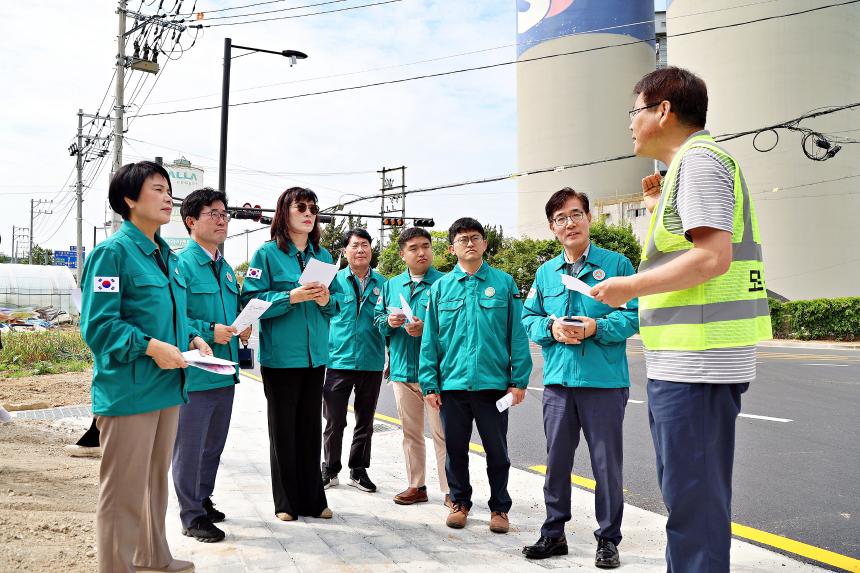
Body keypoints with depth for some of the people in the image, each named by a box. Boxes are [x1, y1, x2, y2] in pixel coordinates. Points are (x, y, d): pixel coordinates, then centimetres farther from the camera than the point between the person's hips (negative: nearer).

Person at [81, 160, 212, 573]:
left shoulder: (167, 255, 14)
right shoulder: (113, 252, -12)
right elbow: (98, 324, -17)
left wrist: (192, 339, 6)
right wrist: (149, 346, -24)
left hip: (167, 386, 9)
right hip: (129, 392, -9)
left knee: (155, 481, 21)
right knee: (124, 490, 0)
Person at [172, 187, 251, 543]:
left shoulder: (226, 269, 14)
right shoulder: (181, 264, -12)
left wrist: (243, 329, 4)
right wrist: (209, 331, -24)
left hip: (224, 372, 8)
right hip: (194, 375, -8)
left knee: (214, 444, 19)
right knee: (190, 446, 3)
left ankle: (202, 500, 36)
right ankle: (192, 516, 15)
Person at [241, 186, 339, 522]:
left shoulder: (322, 256, 11)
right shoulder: (267, 253, -4)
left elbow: (337, 303, 16)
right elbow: (251, 300, -10)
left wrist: (326, 300, -6)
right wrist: (291, 297, -20)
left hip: (315, 355, 5)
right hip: (280, 355, -5)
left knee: (311, 428, 11)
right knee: (283, 429, 4)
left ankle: (313, 499, 21)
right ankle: (286, 502, 17)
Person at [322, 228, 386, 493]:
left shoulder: (382, 283, 6)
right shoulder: (335, 281, 2)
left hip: (372, 363, 2)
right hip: (339, 360, -2)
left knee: (365, 422, 12)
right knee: (334, 421, 3)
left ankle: (358, 471, 25)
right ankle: (330, 470, 20)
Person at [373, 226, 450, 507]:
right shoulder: (391, 286, 14)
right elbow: (377, 318, 17)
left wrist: (426, 329, -20)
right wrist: (388, 321, -5)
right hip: (402, 369, 5)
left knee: (442, 432, -4)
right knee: (411, 432, 14)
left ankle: (451, 490, 5)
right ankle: (416, 486, 26)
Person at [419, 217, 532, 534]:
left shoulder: (503, 283, 2)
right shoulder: (440, 287, 6)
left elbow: (517, 334, 1)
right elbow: (430, 339, 6)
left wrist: (519, 380, -4)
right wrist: (429, 384, 0)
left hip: (493, 382, -1)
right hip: (452, 383, 2)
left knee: (497, 449, 9)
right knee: (455, 448, 13)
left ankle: (500, 507, 24)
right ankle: (460, 502, 30)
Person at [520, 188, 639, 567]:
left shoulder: (616, 263, -1)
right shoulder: (545, 272, 12)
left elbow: (634, 315, -5)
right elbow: (528, 318, 12)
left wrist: (596, 327, -19)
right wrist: (550, 327, -8)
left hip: (605, 381, -4)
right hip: (558, 380, 4)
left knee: (607, 464, 4)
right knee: (556, 461, 12)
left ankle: (608, 540, 20)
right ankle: (553, 534, 27)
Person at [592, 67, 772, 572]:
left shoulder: (698, 159, -11)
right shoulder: (691, 163, 20)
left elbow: (712, 257, -22)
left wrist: (631, 287, -15)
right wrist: (659, 208, 18)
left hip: (695, 360, -11)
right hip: (689, 360, 11)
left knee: (693, 498, -4)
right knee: (693, 492, 20)